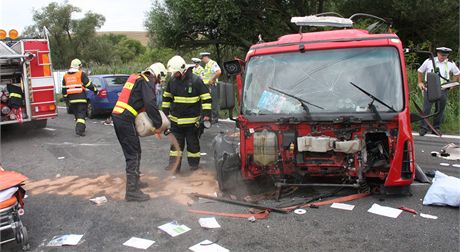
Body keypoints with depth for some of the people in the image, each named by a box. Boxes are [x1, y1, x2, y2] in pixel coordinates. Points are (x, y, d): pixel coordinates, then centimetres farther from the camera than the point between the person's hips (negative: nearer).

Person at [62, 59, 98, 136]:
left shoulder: (65, 76, 12)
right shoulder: (81, 74, -5)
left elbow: (64, 89, 15)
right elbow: (88, 84, -5)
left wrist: (65, 97, 24)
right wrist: (95, 90, 10)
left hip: (71, 99, 5)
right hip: (81, 98, -5)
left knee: (76, 114, 17)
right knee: (81, 114, -6)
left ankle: (80, 127, 24)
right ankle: (79, 129, -19)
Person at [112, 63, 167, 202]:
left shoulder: (136, 78, 21)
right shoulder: (147, 82, -8)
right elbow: (151, 104, -20)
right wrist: (157, 125, -12)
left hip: (117, 116, 10)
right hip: (126, 119, -9)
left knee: (134, 151, 21)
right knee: (133, 154, -6)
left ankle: (134, 181, 33)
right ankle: (132, 191, -4)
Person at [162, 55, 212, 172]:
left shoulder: (195, 80, -12)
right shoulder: (172, 80, 2)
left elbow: (206, 97, -9)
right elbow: (167, 97, 15)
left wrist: (206, 114, -14)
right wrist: (165, 112, 12)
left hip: (192, 120, -4)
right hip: (175, 119, 4)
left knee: (193, 143, 9)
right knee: (176, 142, 8)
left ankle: (194, 163, 24)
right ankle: (174, 165, 15)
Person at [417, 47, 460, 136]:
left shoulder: (450, 64, 7)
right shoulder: (429, 61, 2)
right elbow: (420, 71, 14)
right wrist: (420, 82, 9)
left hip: (442, 89, 2)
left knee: (440, 109, 6)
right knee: (426, 108, -8)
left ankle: (436, 127, 16)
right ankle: (423, 128, -4)